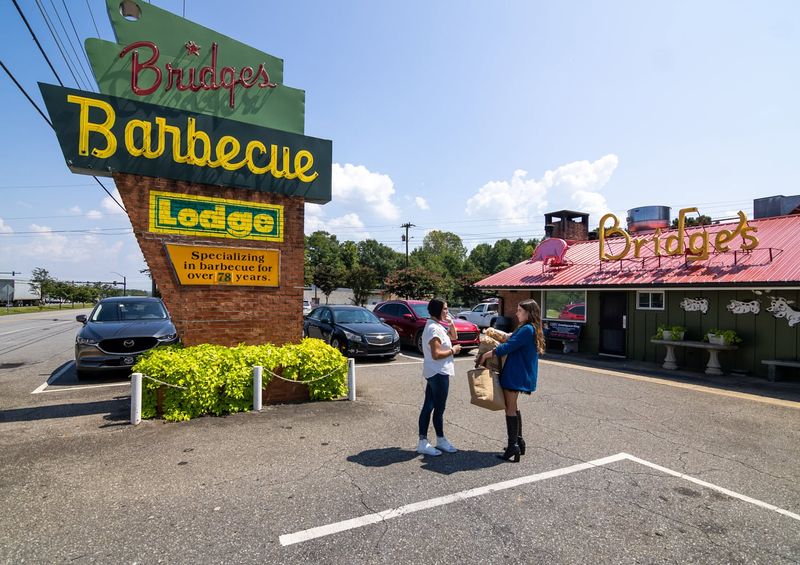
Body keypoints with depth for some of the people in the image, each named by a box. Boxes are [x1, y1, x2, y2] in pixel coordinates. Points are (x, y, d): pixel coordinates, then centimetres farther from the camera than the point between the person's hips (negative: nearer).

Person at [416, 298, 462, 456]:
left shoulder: (437, 326, 12)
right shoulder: (434, 329, -20)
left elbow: (453, 336, 23)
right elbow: (436, 354, -25)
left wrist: (451, 323, 7)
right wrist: (453, 350, -12)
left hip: (434, 373, 10)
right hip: (438, 373, -10)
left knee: (428, 407, 12)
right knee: (439, 408, 5)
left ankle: (423, 441, 19)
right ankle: (441, 440, 20)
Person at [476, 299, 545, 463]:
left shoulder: (527, 329, -18)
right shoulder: (529, 329, 14)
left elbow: (507, 347, -21)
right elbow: (513, 343, 18)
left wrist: (485, 355, -14)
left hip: (516, 374, -10)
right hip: (517, 373, 10)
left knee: (510, 408, -2)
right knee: (512, 407, 18)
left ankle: (513, 447, 3)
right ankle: (518, 441, 27)